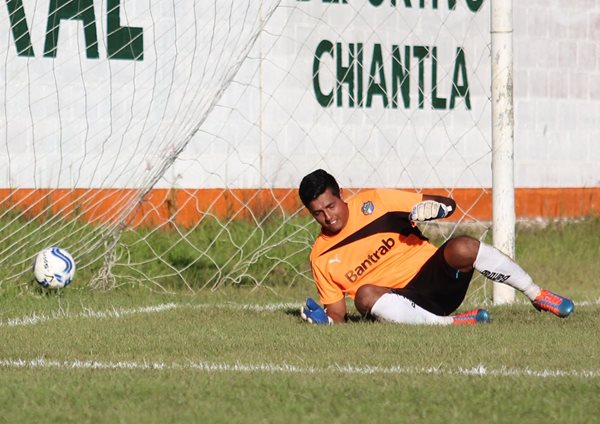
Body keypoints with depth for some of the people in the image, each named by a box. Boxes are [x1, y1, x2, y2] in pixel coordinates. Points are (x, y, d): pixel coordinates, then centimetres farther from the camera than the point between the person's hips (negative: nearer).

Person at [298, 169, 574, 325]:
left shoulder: (373, 202, 0)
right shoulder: (321, 258, 3)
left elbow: (448, 205, 3)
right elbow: (338, 313, 7)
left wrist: (432, 209, -20)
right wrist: (326, 320, -16)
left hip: (434, 272, 0)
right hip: (402, 304, 0)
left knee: (461, 248, -31)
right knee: (365, 295, -33)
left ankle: (537, 295, -13)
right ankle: (449, 323, -32)